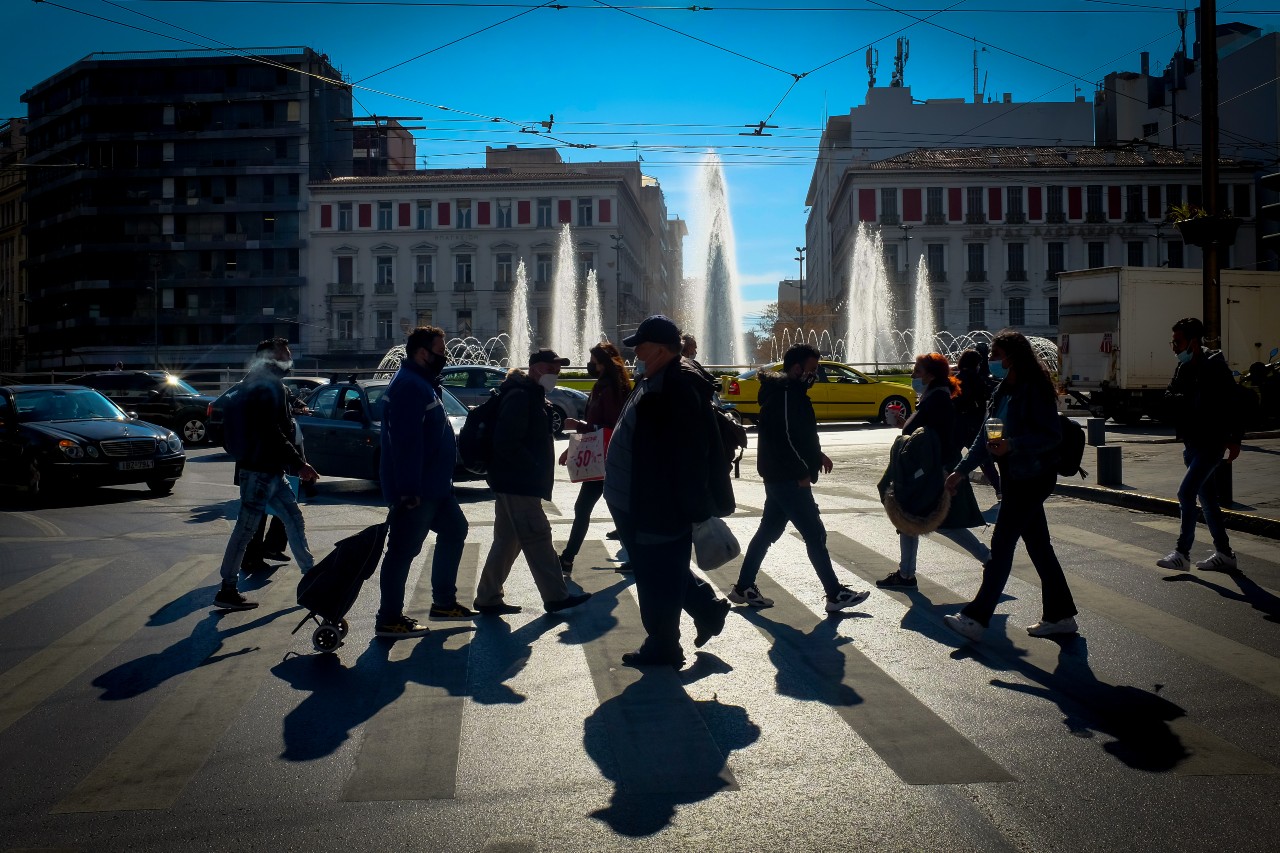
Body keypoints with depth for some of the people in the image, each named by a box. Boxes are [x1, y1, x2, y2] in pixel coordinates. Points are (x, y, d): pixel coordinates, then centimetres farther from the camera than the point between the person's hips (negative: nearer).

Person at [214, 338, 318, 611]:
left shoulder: (271, 386, 17)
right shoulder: (266, 388, -15)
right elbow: (273, 435, -22)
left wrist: (297, 464, 16)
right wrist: (300, 464, -19)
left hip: (272, 470, 11)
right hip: (259, 470, -10)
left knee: (294, 519, 14)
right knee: (246, 529, -5)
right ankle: (227, 590, 1)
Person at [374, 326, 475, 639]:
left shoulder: (423, 384, 16)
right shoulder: (408, 387, -19)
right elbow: (406, 442, -26)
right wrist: (409, 490, -28)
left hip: (435, 485, 11)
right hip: (415, 490, -11)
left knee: (454, 530, 18)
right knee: (403, 551, -3)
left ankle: (444, 602, 28)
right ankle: (389, 619, 6)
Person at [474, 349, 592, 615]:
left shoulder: (532, 395, 18)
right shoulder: (520, 397, -15)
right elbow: (505, 442, -23)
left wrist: (538, 469, 13)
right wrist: (534, 467, -19)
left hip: (514, 483, 11)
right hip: (518, 484, -11)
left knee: (507, 541, 13)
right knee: (537, 538, -4)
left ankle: (488, 599, 19)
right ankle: (556, 597, 3)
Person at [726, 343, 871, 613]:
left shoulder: (789, 391, 16)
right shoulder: (786, 394, -17)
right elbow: (787, 436, -24)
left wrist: (817, 454, 12)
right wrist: (804, 472, -19)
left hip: (780, 477, 11)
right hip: (789, 478, -11)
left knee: (768, 530, 14)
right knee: (815, 534, -4)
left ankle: (743, 587, 20)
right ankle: (835, 594, 2)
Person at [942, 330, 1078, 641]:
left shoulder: (1035, 390, -14)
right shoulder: (1003, 391, 13)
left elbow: (1053, 436, -18)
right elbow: (986, 437, 16)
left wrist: (1012, 445, -29)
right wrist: (961, 470, 12)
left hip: (1033, 477, -9)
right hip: (1017, 478, 9)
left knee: (1002, 545, -9)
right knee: (1038, 546, 13)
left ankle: (976, 618, -6)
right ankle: (1060, 615, 22)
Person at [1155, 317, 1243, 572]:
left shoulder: (1214, 366, -13)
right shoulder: (1182, 368, 9)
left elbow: (1232, 402, -14)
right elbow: (1169, 399, 10)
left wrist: (1234, 439, -16)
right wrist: (1182, 400, -12)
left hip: (1211, 443, -8)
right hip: (1192, 443, 8)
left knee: (1186, 492, -14)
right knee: (1206, 497, 12)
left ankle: (1182, 554, -9)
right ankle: (1224, 554, 22)